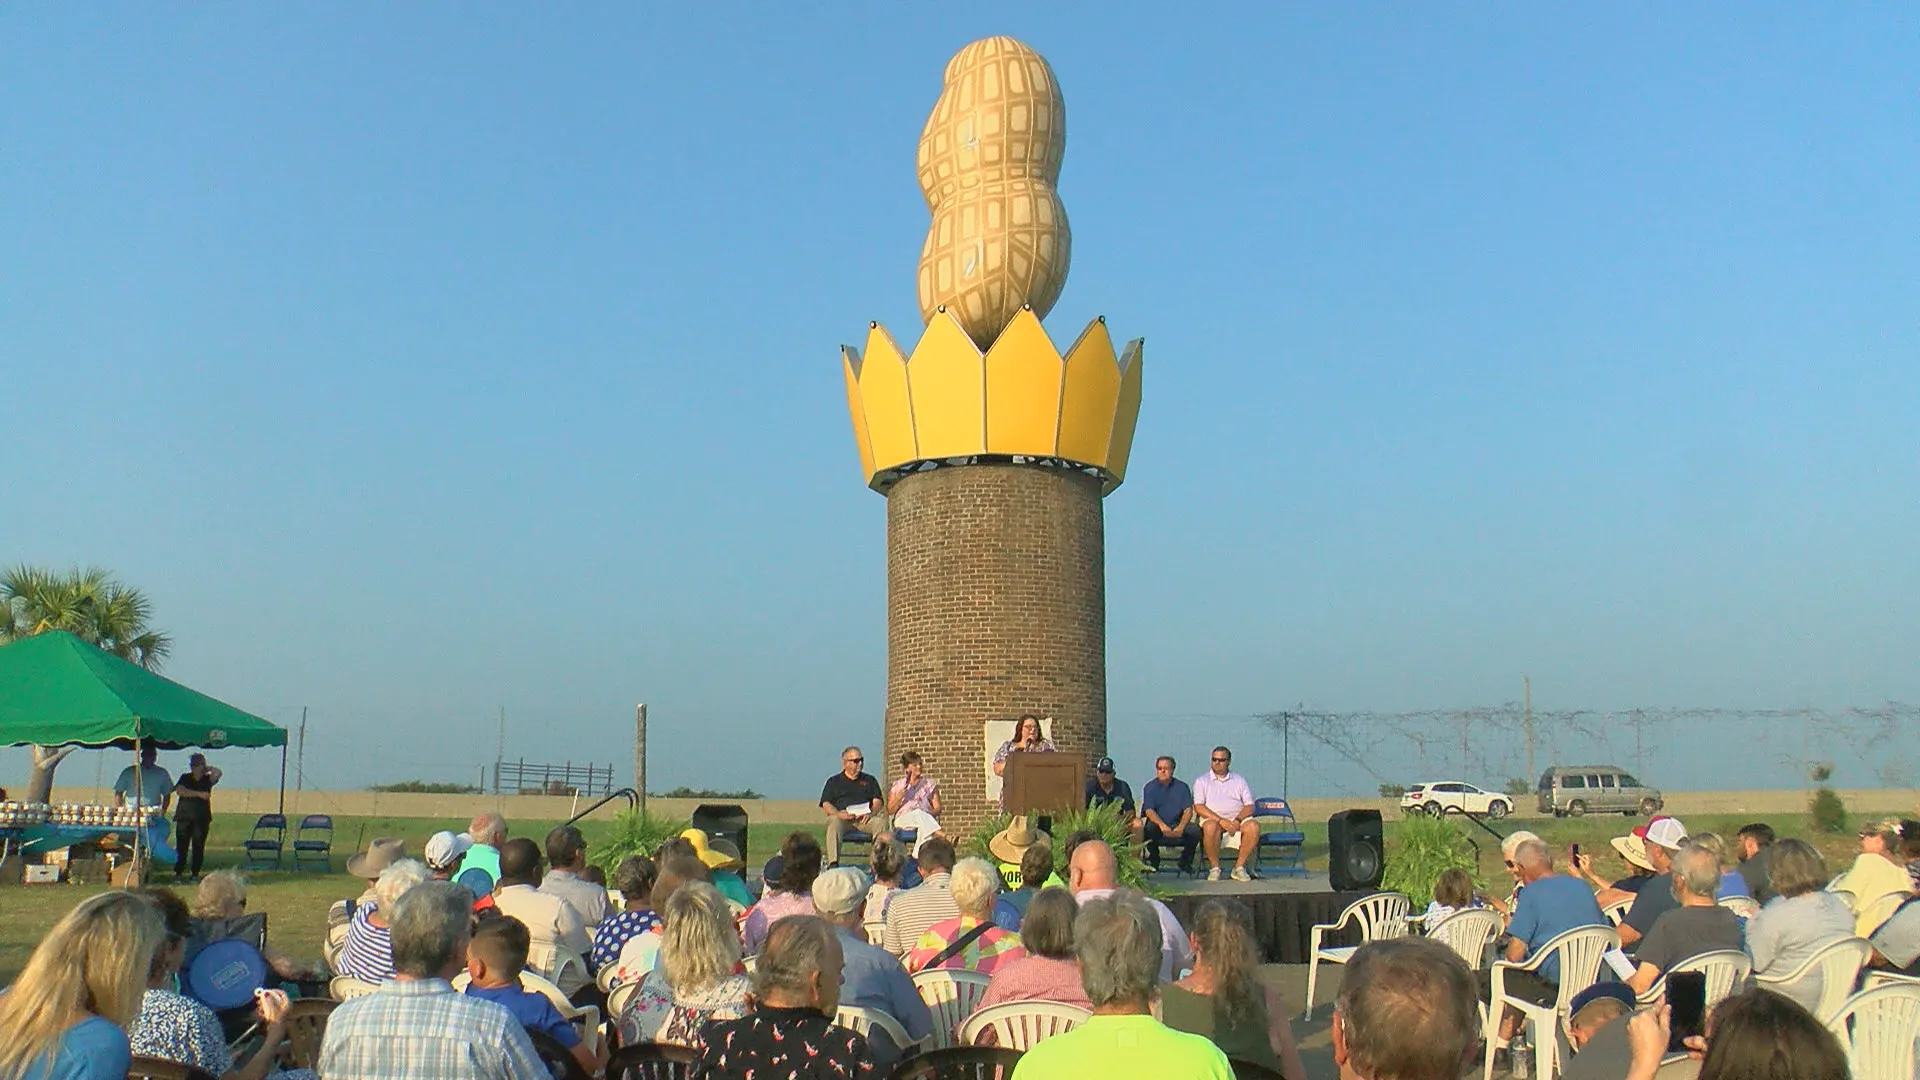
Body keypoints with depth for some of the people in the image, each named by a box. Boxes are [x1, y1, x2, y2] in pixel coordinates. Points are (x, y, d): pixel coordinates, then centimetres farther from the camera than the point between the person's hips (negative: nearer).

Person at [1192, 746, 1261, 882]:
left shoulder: (1239, 780, 17)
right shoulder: (1202, 781, 10)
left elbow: (1249, 806, 7)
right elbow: (1198, 807, -4)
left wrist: (1237, 820, -14)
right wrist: (1221, 820, -18)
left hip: (1238, 819, 2)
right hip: (1213, 819, -2)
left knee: (1253, 826, -30)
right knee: (1211, 827, -38)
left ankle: (1239, 867, -18)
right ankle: (1214, 867, -20)